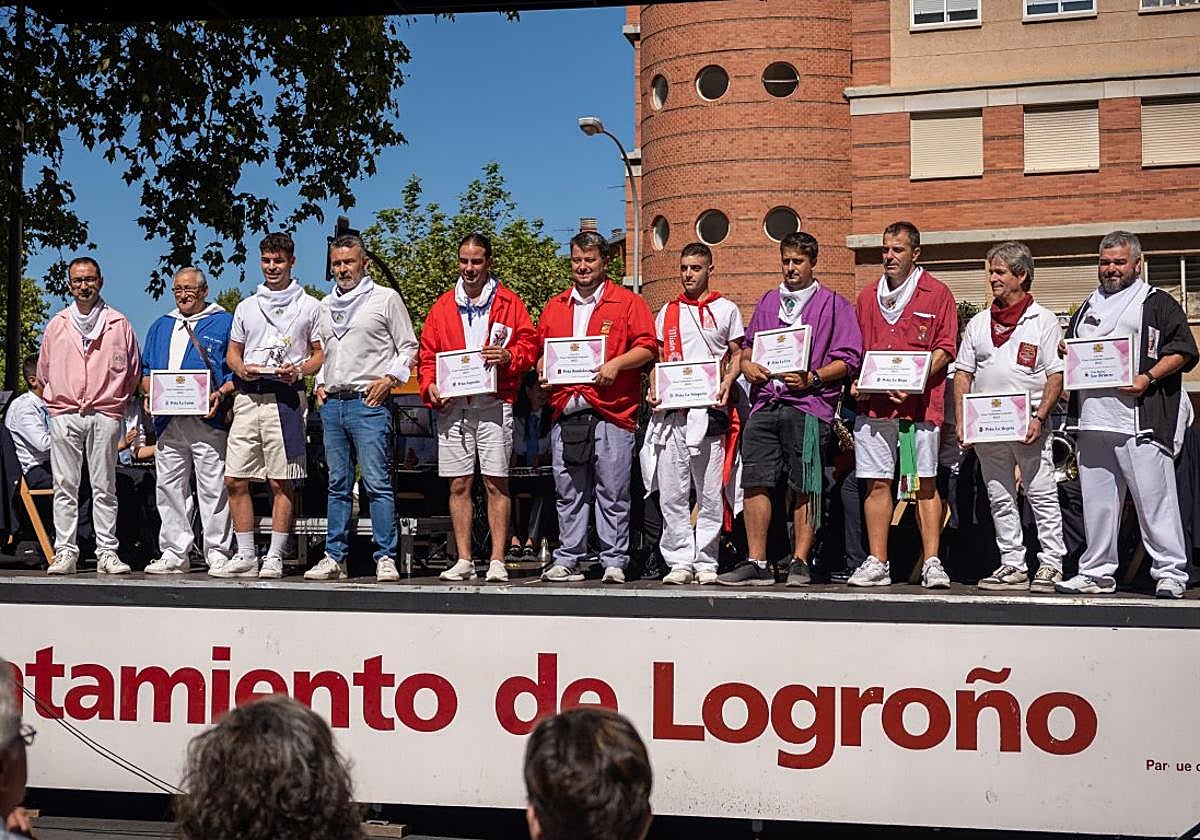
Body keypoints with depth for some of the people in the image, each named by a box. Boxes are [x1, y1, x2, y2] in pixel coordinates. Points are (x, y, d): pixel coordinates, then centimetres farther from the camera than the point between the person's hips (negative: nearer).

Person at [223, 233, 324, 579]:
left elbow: (322, 354, 7)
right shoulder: (246, 307, 19)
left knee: (281, 483, -4)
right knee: (234, 480, 0)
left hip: (285, 397, -4)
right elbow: (233, 352, 22)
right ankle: (245, 556, 8)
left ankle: (275, 557, 2)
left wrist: (299, 370, -12)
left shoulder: (309, 306, 8)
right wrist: (241, 368, 0)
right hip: (247, 397, 4)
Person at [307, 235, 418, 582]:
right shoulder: (325, 305, 20)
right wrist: (319, 383, 13)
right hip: (332, 402, 6)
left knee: (377, 482, -10)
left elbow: (408, 347, 2)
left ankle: (386, 558, -8)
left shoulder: (386, 298, 3)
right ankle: (334, 558, 11)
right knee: (338, 485, 8)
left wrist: (389, 378, -10)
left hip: (369, 401, -6)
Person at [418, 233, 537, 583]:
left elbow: (528, 344, 4)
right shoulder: (442, 306, 15)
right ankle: (464, 560, 9)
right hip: (452, 406, 3)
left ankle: (497, 561, 0)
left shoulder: (508, 302, 7)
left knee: (496, 482, -3)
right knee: (459, 485, 4)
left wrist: (508, 356, -15)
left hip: (493, 404, -3)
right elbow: (428, 352, 15)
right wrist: (429, 385, -1)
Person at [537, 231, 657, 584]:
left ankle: (614, 562, 3)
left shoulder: (628, 302, 5)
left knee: (613, 494, -2)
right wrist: (542, 368, 3)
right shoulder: (555, 306, 19)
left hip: (611, 412, -4)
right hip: (566, 412, 4)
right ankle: (567, 560, 12)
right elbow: (542, 348, 24)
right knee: (569, 492, 7)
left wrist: (617, 363, -14)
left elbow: (647, 346, -1)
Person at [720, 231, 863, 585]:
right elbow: (747, 346, 27)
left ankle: (800, 562, 3)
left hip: (807, 405, -4)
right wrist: (747, 365, 4)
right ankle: (756, 563, 3)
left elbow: (848, 359, 0)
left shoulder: (833, 304, 6)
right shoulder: (767, 302, 21)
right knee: (755, 482, -2)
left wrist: (812, 378, -13)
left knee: (804, 487, -4)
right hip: (765, 404, 4)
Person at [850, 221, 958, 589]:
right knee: (876, 483, 3)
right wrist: (857, 382, 4)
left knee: (925, 482, -3)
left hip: (919, 404, -4)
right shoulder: (868, 296, 18)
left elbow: (944, 348, 0)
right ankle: (877, 563, 6)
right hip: (872, 404, 4)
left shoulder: (937, 293, 4)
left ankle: (931, 563, 0)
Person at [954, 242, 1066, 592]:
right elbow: (963, 373, 12)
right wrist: (960, 420, 1)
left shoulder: (1043, 320, 2)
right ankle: (1012, 565, 14)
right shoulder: (979, 323, 14)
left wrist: (1039, 418, -15)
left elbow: (1056, 376, -3)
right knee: (999, 499, 7)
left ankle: (1051, 564, 3)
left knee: (1042, 496, -2)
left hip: (1028, 424, -4)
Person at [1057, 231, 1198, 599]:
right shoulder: (1089, 306, 24)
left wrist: (1148, 378, -16)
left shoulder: (1158, 303, 5)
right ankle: (1097, 572, 15)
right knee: (1097, 502, 9)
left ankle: (1170, 574, -2)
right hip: (1092, 420, 6)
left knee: (1154, 499, -7)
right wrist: (1065, 353, 8)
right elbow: (1071, 349, 32)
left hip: (1140, 421, -6)